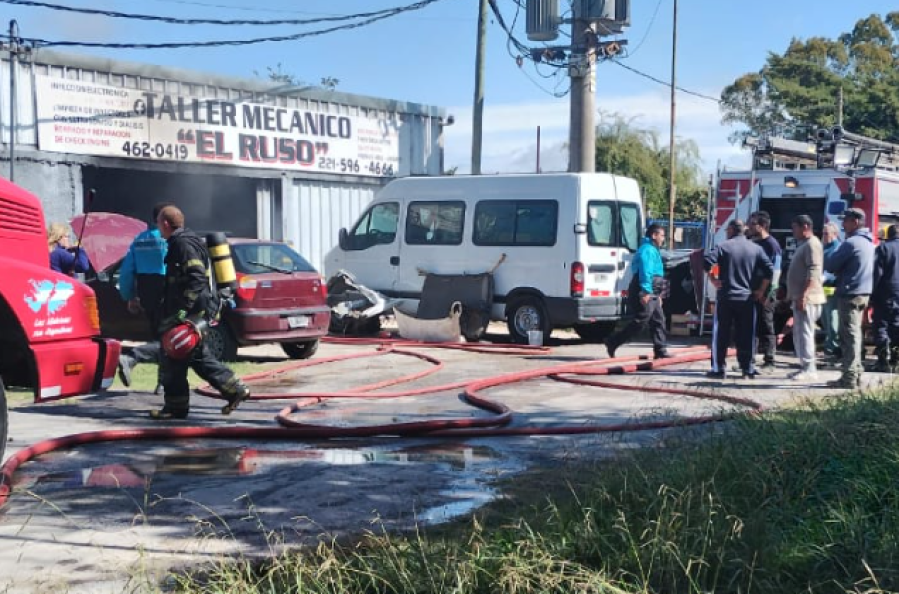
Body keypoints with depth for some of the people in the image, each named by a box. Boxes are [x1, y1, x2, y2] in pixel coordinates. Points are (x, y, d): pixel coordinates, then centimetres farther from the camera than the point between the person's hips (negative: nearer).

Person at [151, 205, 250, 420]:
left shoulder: (183, 244, -14)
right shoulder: (181, 242, 18)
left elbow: (196, 280, -23)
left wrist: (182, 312, -26)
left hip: (191, 313, -10)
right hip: (197, 312, 10)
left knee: (173, 358, -2)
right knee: (198, 356, 15)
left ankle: (175, 406, 6)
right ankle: (235, 389, 14)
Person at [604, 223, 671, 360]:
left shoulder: (653, 250, 23)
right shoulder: (647, 250, -12)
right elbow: (645, 272, -22)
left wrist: (658, 294, 27)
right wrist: (646, 291, -29)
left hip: (651, 294, 11)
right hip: (645, 293, -11)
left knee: (658, 321, 8)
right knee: (640, 322, -10)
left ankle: (661, 351, 10)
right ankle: (612, 342, -3)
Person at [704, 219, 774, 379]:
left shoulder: (724, 247, -5)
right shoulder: (756, 248, 5)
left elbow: (707, 262, -16)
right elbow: (769, 270, -1)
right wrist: (761, 290, 6)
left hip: (726, 297, -2)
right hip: (747, 298, 3)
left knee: (721, 335, 4)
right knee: (746, 336, 8)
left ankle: (718, 369, 3)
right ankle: (747, 370, 8)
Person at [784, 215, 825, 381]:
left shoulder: (812, 244, -12)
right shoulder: (803, 244, 20)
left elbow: (813, 272, -21)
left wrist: (803, 295, -26)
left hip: (806, 298, -11)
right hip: (800, 297, 11)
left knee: (805, 333, -10)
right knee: (798, 334, 13)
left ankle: (809, 370, -9)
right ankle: (805, 367, 19)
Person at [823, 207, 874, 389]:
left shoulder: (851, 243, -15)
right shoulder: (869, 243, 14)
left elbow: (829, 265, -12)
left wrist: (833, 255, 7)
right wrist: (842, 271, 12)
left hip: (850, 294, -9)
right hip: (863, 293, 9)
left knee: (849, 336, -6)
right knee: (854, 335, 15)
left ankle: (849, 378, -5)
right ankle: (855, 374, 20)